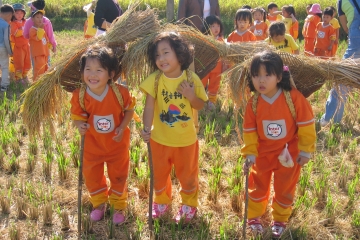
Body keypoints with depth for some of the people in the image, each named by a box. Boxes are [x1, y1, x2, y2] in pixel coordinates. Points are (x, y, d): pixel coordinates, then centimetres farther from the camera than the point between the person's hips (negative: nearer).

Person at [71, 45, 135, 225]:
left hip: (117, 143, -1)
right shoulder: (79, 96, -21)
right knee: (92, 176, 18)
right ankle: (99, 204, 45)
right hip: (93, 144, 1)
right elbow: (77, 116, -9)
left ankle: (119, 206, 40)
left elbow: (129, 110, -7)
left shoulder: (120, 92, -23)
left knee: (119, 176, 16)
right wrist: (80, 125, -31)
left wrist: (122, 127, -21)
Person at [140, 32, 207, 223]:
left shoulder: (191, 78, -12)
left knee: (188, 175, 16)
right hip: (160, 139, 1)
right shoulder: (154, 79, -14)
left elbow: (201, 105, -2)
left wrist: (192, 96, -23)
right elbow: (149, 106, -20)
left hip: (186, 139, 0)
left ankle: (189, 204, 42)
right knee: (159, 174, 19)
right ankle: (161, 201, 46)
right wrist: (146, 128, -36)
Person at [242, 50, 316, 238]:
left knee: (285, 190, 14)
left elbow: (306, 125, -15)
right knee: (258, 187, 18)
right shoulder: (253, 103, -15)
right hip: (262, 154, 2)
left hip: (289, 155, -2)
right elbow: (249, 131, -7)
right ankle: (253, 217, 39)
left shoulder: (294, 98, -23)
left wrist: (305, 151, -11)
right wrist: (249, 154, -10)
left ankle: (280, 221, 37)